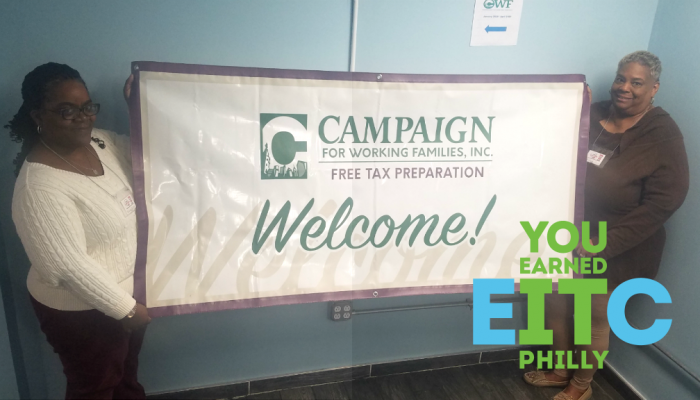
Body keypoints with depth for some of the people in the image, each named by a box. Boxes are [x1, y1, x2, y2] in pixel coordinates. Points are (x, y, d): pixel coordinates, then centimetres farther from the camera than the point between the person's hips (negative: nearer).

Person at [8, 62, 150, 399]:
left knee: (126, 372, 29)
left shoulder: (101, 142, -5)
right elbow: (70, 267, -28)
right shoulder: (40, 186, -29)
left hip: (128, 289, 7)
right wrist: (125, 309, -19)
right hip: (81, 309, -7)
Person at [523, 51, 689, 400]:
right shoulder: (592, 114, 3)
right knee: (555, 304, 15)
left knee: (594, 317, 11)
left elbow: (661, 203, -17)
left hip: (615, 251, -4)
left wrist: (601, 244, -22)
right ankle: (560, 370, 40)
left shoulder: (663, 136, -10)